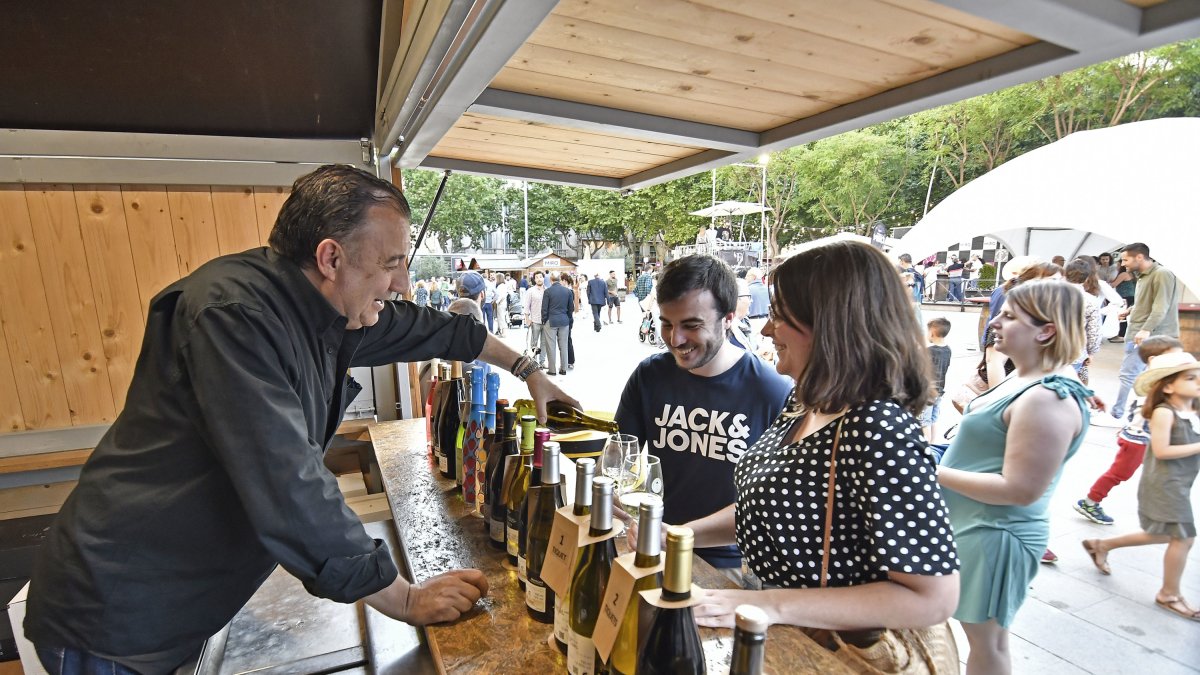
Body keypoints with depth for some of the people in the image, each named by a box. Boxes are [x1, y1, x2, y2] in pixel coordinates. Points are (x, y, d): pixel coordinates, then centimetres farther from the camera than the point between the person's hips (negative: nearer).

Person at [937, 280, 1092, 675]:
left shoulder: (1048, 398, -25)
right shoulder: (1027, 379, 7)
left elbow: (1019, 489, -26)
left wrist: (936, 473, -23)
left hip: (993, 535, -10)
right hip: (975, 525, 10)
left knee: (987, 639, 9)